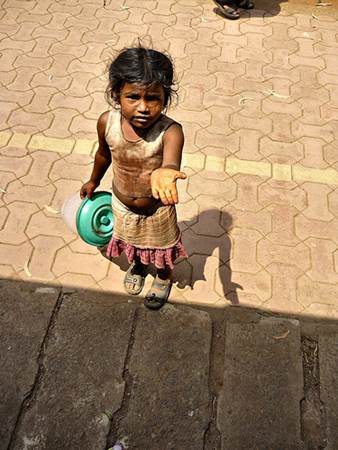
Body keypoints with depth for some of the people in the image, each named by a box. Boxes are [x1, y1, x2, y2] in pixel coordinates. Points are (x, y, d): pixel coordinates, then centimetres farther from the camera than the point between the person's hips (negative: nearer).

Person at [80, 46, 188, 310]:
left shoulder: (170, 132, -35)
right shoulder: (107, 122, -23)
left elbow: (172, 162, -54)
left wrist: (164, 173, -78)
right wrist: (94, 181, 14)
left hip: (157, 210, -3)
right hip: (122, 204, 3)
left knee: (162, 249, 25)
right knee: (132, 242, 32)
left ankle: (164, 276, 59)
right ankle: (138, 265, 66)